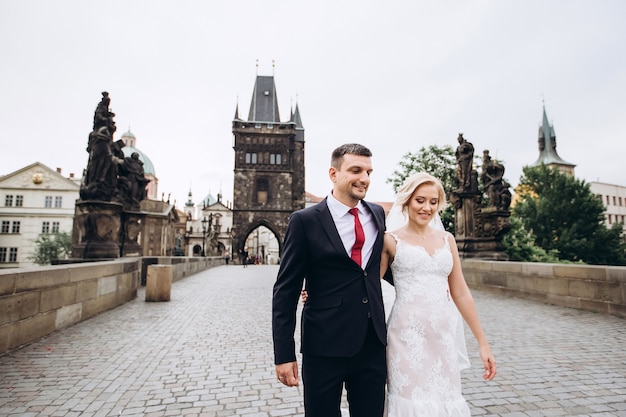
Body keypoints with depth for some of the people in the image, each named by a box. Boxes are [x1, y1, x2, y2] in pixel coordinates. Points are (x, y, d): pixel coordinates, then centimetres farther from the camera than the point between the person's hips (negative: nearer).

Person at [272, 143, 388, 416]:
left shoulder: (377, 214, 5)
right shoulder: (304, 221, -10)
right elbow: (285, 292, -8)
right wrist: (284, 354, -10)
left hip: (373, 343, 4)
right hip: (325, 346, -4)